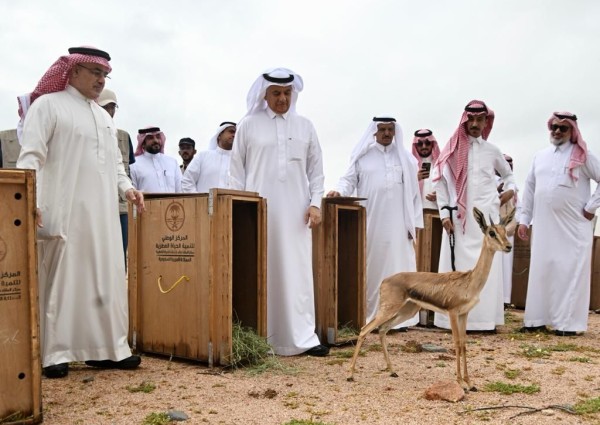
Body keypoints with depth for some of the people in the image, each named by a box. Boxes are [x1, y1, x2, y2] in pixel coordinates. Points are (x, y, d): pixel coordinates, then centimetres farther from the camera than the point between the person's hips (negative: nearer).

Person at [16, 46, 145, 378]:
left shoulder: (104, 116, 22)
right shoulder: (48, 105, 1)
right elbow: (31, 155, -8)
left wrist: (126, 187, 8)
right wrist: (31, 200, -19)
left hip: (102, 213, 7)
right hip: (64, 212, -6)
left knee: (106, 280, 6)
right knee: (62, 280, -3)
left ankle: (107, 347, 13)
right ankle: (56, 353, 5)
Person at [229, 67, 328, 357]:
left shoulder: (305, 127, 11)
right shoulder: (248, 125, 6)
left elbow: (316, 171, 11)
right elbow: (236, 170, 6)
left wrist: (315, 203, -1)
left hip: (295, 212, 2)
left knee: (298, 273, 0)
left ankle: (303, 338, 6)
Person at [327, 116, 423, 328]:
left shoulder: (405, 158, 11)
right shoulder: (363, 156, 7)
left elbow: (413, 192, 9)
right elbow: (349, 180, 5)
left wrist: (414, 222, 4)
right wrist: (339, 191, -18)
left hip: (397, 224, 1)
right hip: (370, 222, 0)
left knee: (397, 267, -2)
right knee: (372, 267, 3)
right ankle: (370, 315, 9)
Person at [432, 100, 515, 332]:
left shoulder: (492, 150, 12)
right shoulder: (452, 149, 5)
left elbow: (508, 173, 27)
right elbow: (439, 182, 2)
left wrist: (511, 189, 6)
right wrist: (444, 213, -6)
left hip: (486, 216, 2)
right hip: (458, 217, -2)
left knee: (487, 267, -1)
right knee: (458, 267, -1)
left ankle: (486, 317, 5)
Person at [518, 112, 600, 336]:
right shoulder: (540, 156, 13)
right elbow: (530, 187, 15)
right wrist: (524, 219, 11)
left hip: (574, 227, -4)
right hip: (544, 226, 4)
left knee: (571, 272, -3)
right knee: (541, 271, 5)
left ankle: (568, 323, 1)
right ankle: (537, 319, 11)